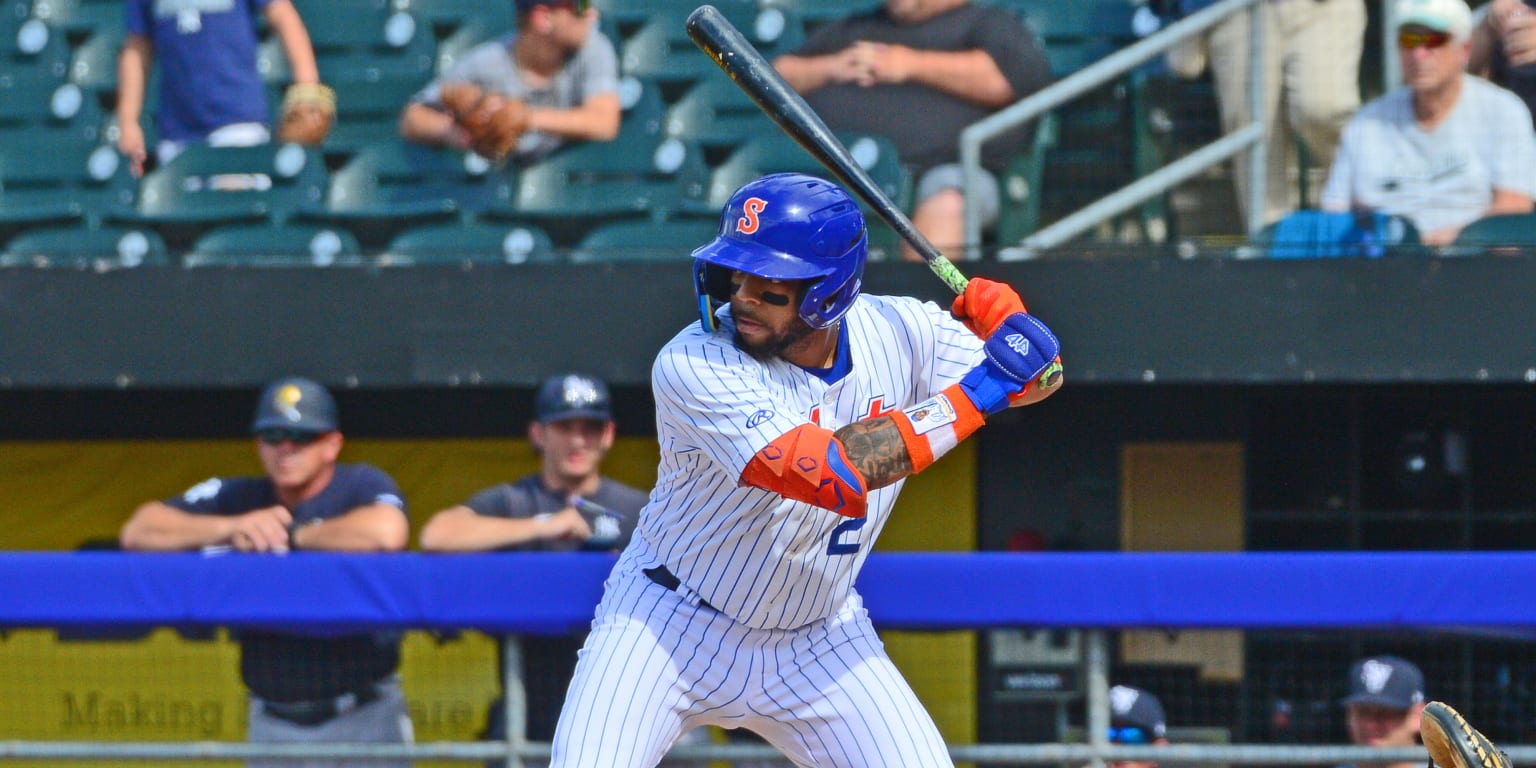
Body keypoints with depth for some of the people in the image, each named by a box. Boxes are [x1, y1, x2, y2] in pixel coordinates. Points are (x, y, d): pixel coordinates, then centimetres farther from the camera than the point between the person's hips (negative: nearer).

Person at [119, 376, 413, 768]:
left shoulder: (360, 486, -4)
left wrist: (292, 535, -14)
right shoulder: (239, 497, 8)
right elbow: (138, 531, 0)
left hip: (364, 721, -4)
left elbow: (385, 533, -29)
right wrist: (230, 527, -14)